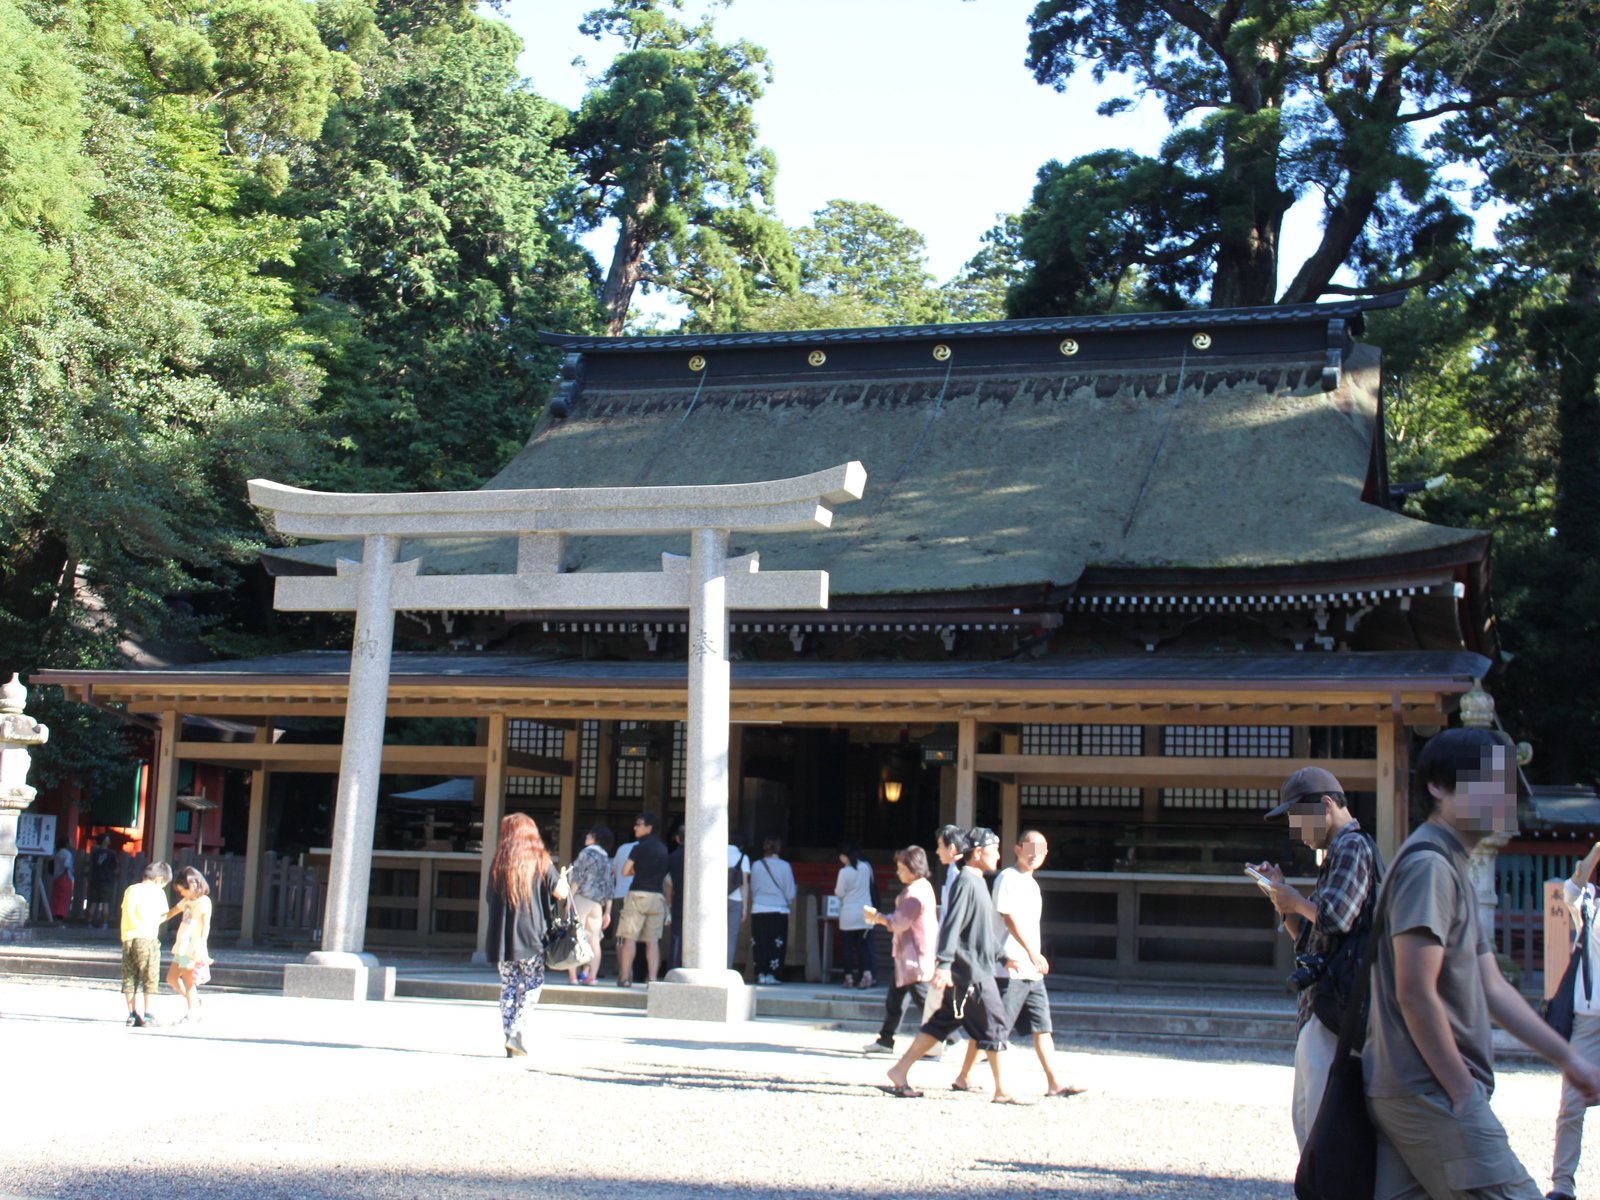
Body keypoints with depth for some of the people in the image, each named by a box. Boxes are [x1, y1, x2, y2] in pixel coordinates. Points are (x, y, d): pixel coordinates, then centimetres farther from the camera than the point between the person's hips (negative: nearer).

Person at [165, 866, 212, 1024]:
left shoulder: (204, 901, -9)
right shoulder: (186, 901, 16)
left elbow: (206, 925, -16)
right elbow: (170, 914, 25)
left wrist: (201, 946, -24)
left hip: (193, 946, -9)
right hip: (182, 945, 9)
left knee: (188, 980, -7)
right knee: (171, 978, 12)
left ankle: (192, 1013, 2)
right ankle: (193, 1001, 25)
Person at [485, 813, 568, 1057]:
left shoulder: (498, 862, 6)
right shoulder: (540, 861, -2)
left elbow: (491, 898, 12)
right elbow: (561, 892, -5)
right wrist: (563, 877, 15)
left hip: (501, 936, 3)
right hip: (531, 936, -3)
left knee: (509, 986, 10)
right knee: (534, 982, 7)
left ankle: (510, 1036, 6)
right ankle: (516, 1031, -7)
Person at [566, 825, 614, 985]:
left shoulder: (586, 853, -2)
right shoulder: (607, 859, 14)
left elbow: (577, 878, -10)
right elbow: (609, 887, 12)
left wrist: (570, 900, -10)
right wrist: (608, 911, 15)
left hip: (582, 898, -5)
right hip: (598, 903, 5)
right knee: (594, 940, 5)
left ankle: (573, 976, -9)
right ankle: (592, 976, -1)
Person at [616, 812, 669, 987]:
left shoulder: (639, 847, -7)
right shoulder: (663, 848, 11)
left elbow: (625, 871, -4)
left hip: (638, 894, -5)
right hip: (658, 896, 5)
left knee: (630, 937, -1)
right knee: (652, 940, 4)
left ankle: (625, 977, -2)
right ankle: (652, 977, -1)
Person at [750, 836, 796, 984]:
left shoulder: (757, 865, -1)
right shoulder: (784, 866, -5)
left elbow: (752, 889, 9)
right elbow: (790, 892, 0)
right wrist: (787, 901, 20)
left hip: (758, 910, 2)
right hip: (778, 910, -2)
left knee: (759, 944, 7)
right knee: (776, 944, 4)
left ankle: (761, 974, 6)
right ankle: (771, 974, 0)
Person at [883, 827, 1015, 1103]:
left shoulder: (977, 883, 18)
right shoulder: (966, 882, -14)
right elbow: (951, 925, -22)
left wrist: (1002, 956, 28)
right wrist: (944, 964, -28)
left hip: (979, 970, 10)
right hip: (970, 973, -10)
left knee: (941, 1023, 10)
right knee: (994, 1024, -3)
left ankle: (900, 1072, 12)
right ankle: (1001, 1091, 4)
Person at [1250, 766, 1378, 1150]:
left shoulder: (1353, 847, -10)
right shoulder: (1336, 853, 21)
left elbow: (1334, 917, -25)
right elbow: (1308, 938, 25)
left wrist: (1294, 899, -7)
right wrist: (1281, 896, 12)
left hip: (1335, 1006, -11)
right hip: (1319, 1004, 11)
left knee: (1323, 1121, -10)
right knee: (1305, 1116, 15)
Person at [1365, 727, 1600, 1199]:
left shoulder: (1451, 869, 20)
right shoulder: (1428, 865, -14)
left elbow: (1491, 988, 21)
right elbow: (1415, 994, -20)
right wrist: (1463, 1094, -15)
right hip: (1431, 1093, -10)